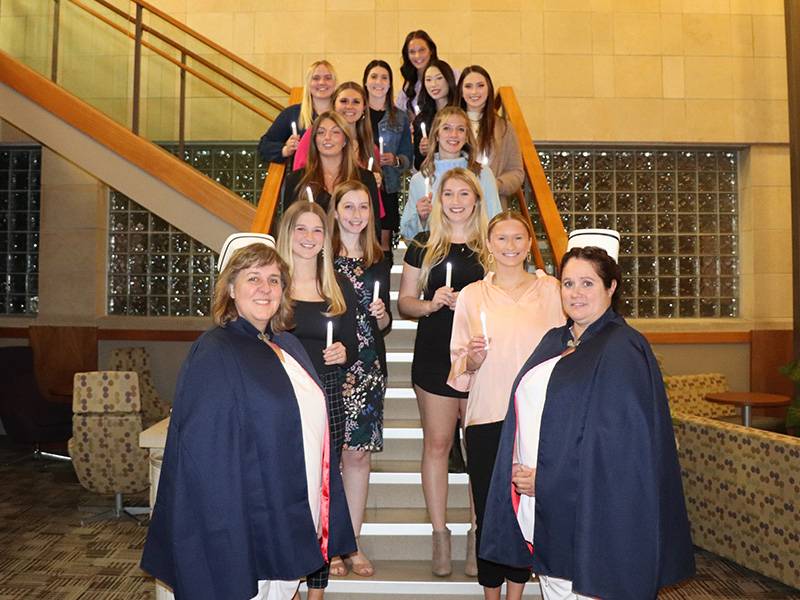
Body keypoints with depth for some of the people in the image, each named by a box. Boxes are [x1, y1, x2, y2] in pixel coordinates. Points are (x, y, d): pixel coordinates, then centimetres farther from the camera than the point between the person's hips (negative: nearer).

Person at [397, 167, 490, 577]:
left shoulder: (491, 247, 7)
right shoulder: (423, 246, 6)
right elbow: (405, 302, 7)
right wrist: (431, 304, -13)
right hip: (434, 356, 0)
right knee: (436, 443, 4)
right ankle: (440, 535, 16)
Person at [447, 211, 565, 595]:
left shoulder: (549, 289, 5)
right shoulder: (472, 294, 6)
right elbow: (458, 363, 9)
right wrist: (472, 360, -13)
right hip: (486, 418, 0)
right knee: (489, 510, 5)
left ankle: (516, 591, 25)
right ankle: (491, 592, 23)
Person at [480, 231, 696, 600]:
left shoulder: (623, 350, -13)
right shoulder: (554, 341, 11)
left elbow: (619, 442, -18)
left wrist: (547, 480, -16)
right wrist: (521, 475, 2)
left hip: (589, 507, -7)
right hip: (540, 507, 7)